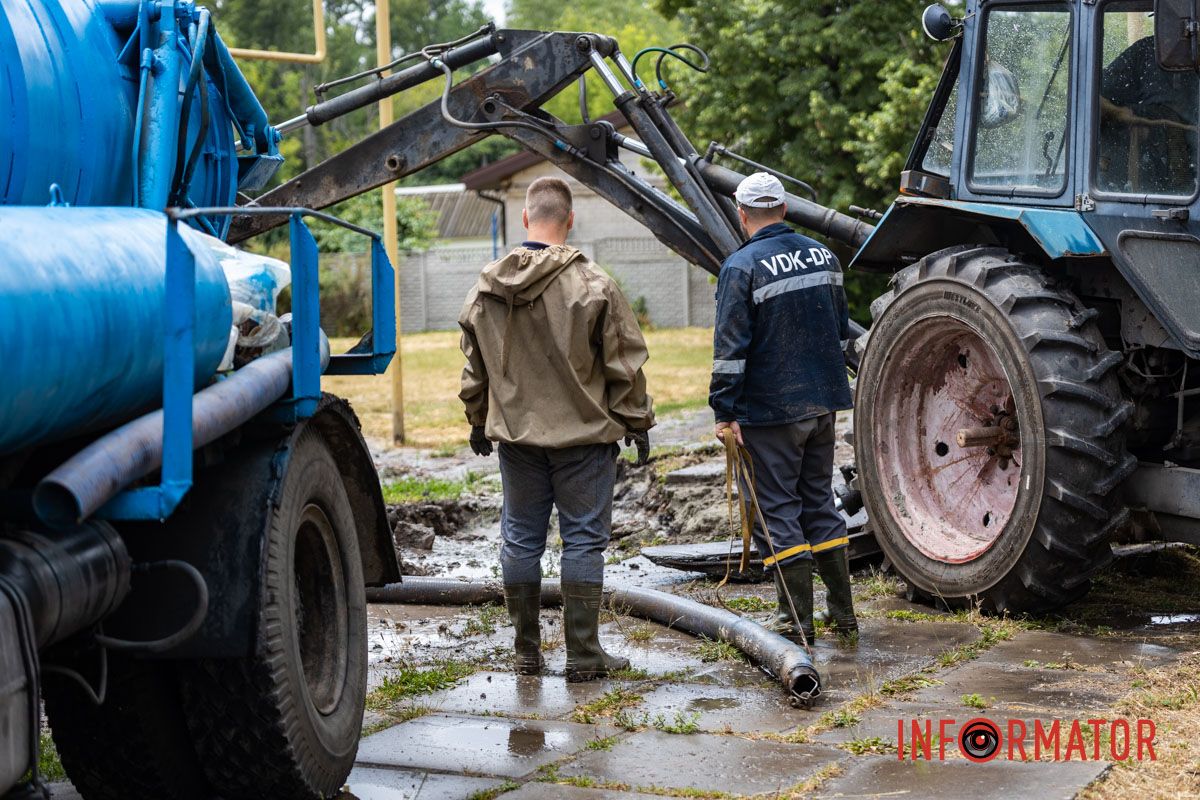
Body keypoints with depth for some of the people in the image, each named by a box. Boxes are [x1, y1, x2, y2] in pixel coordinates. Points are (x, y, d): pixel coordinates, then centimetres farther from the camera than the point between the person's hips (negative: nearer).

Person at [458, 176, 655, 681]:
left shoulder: (487, 288, 2)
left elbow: (474, 367, 12)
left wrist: (479, 421, 25)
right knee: (583, 539, 2)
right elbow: (624, 364, -7)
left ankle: (526, 652, 18)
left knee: (521, 539, 12)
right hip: (583, 432, -4)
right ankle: (583, 655, 4)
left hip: (514, 432, 4)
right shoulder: (592, 285, -12)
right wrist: (637, 423, 5)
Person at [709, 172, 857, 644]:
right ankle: (842, 612, 18)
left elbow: (730, 348, -16)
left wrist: (724, 411, -13)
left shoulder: (742, 266, -13)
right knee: (820, 502, 16)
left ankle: (796, 619, 3)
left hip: (769, 410, -6)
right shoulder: (822, 256, 8)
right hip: (823, 402, 6)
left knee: (777, 510, 2)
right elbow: (841, 329, 18)